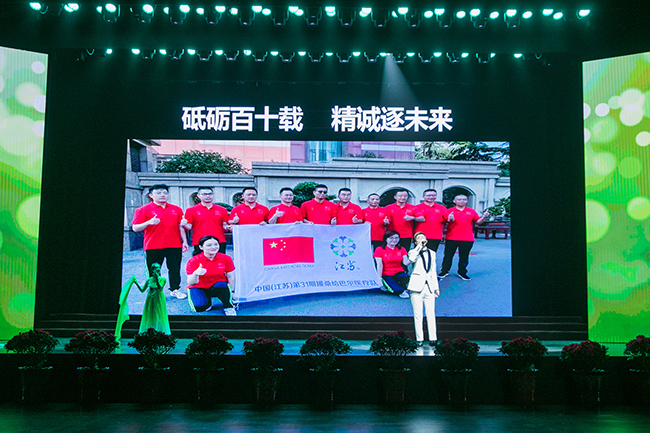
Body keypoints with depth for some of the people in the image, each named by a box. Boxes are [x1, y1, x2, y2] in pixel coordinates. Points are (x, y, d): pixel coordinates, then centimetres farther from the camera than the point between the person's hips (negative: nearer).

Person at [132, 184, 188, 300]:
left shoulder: (176, 209, 11)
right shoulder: (144, 210, -1)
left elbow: (180, 227, 16)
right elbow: (135, 228, -5)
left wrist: (184, 241, 10)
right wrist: (149, 222, -21)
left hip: (174, 246, 3)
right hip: (153, 247, -3)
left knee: (175, 270, 7)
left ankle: (175, 289, 22)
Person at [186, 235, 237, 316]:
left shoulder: (225, 258, -11)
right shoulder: (193, 261, -18)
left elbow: (231, 277, 1)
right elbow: (191, 283, -25)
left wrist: (232, 292, -1)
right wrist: (195, 274, -46)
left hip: (218, 288, 1)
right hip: (200, 288, 0)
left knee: (222, 285, -35)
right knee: (200, 308, -27)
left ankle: (228, 307, -10)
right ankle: (207, 302, 11)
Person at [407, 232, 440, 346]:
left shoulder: (432, 253, 18)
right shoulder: (413, 252, 5)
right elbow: (411, 259, -22)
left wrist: (436, 287, 18)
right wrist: (420, 246, -14)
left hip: (429, 287, 3)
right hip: (417, 287, -3)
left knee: (431, 314, -2)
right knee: (418, 315, -3)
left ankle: (433, 339, 2)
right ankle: (419, 339, 3)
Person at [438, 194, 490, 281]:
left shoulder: (471, 211, 11)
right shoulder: (449, 211, 3)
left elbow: (478, 221, 12)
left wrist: (484, 217, -6)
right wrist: (449, 219, -21)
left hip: (467, 239, 2)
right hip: (451, 238, -2)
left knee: (464, 257, 7)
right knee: (448, 256, 3)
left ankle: (462, 272, 20)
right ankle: (444, 271, 15)